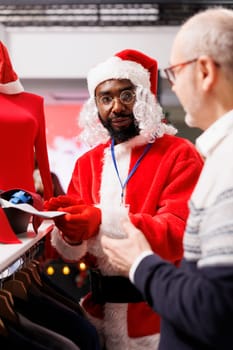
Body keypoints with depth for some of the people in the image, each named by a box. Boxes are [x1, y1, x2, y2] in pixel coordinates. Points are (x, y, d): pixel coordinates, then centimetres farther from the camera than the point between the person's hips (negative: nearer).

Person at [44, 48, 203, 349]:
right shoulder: (87, 162, 8)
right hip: (97, 307, 5)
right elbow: (70, 250, 5)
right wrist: (70, 228, -19)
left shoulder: (180, 155, -8)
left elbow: (179, 235, -20)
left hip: (155, 311, -4)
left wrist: (105, 223, -33)